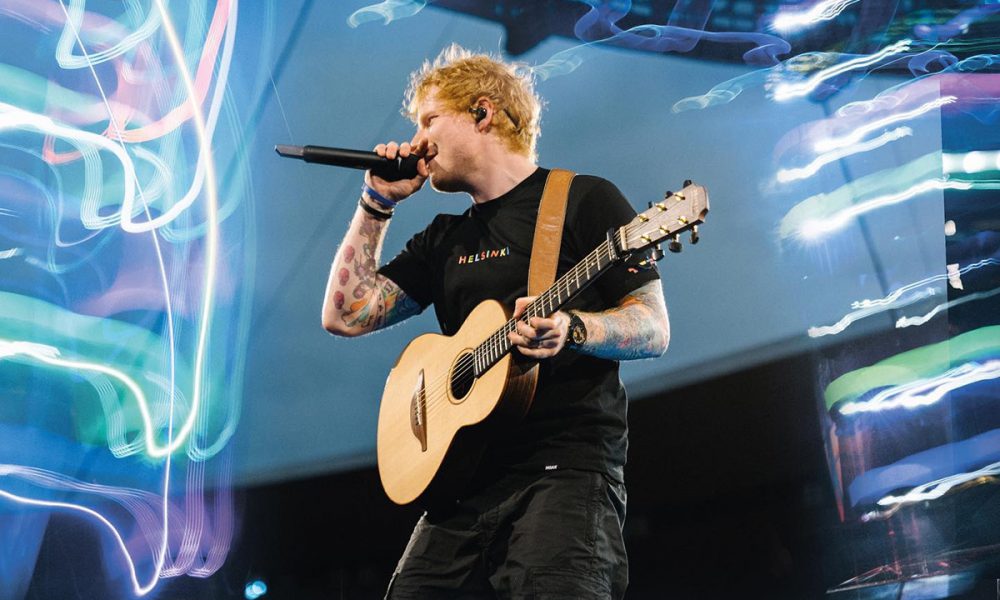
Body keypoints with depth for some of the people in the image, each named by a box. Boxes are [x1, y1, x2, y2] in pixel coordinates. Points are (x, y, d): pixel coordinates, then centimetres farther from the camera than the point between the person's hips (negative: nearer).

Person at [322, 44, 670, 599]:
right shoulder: (445, 239, 22)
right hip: (466, 477, 6)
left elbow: (654, 329, -3)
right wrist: (377, 203, 15)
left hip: (566, 464, -6)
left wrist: (570, 328, -23)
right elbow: (345, 315, 16)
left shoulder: (584, 200, 3)